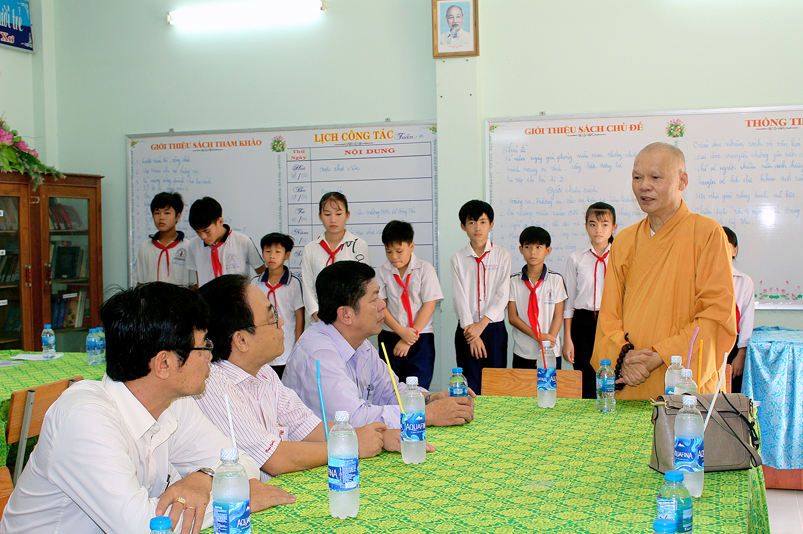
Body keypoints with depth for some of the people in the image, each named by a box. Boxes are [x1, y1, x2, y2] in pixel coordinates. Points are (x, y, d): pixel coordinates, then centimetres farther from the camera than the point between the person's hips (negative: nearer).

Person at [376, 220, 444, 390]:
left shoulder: (425, 269, -2)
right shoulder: (382, 271, 3)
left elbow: (429, 305, -6)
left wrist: (409, 338, -10)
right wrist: (401, 331, -13)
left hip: (420, 338, -2)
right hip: (389, 337, 2)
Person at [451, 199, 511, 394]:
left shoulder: (502, 255, 2)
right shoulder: (458, 259, 4)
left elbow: (503, 295, -4)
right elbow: (460, 297, -3)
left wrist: (481, 324, -14)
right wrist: (471, 333, -11)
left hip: (494, 328, 0)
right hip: (467, 329, 0)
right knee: (470, 388, 1)